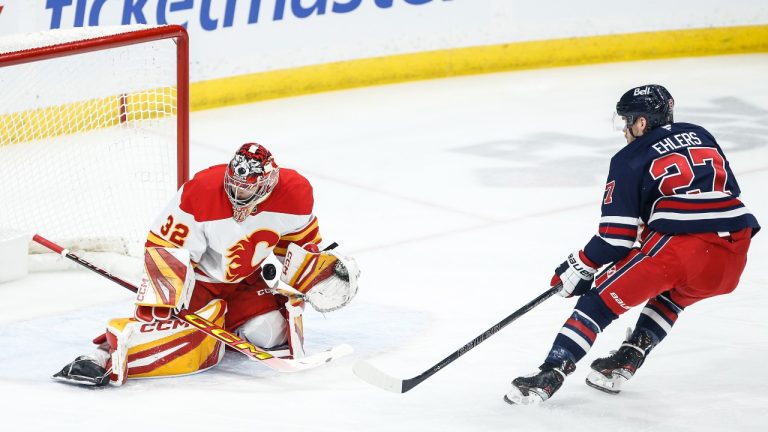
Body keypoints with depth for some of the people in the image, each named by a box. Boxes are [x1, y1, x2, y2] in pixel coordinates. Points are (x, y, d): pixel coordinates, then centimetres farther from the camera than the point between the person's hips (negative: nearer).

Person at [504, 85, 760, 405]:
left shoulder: (630, 160, 7)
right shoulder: (700, 137, 24)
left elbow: (616, 237, 2)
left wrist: (580, 268, 15)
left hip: (679, 247, -6)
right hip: (734, 255, 6)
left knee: (603, 298, 4)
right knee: (672, 294, 34)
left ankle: (552, 373, -7)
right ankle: (626, 361, 23)